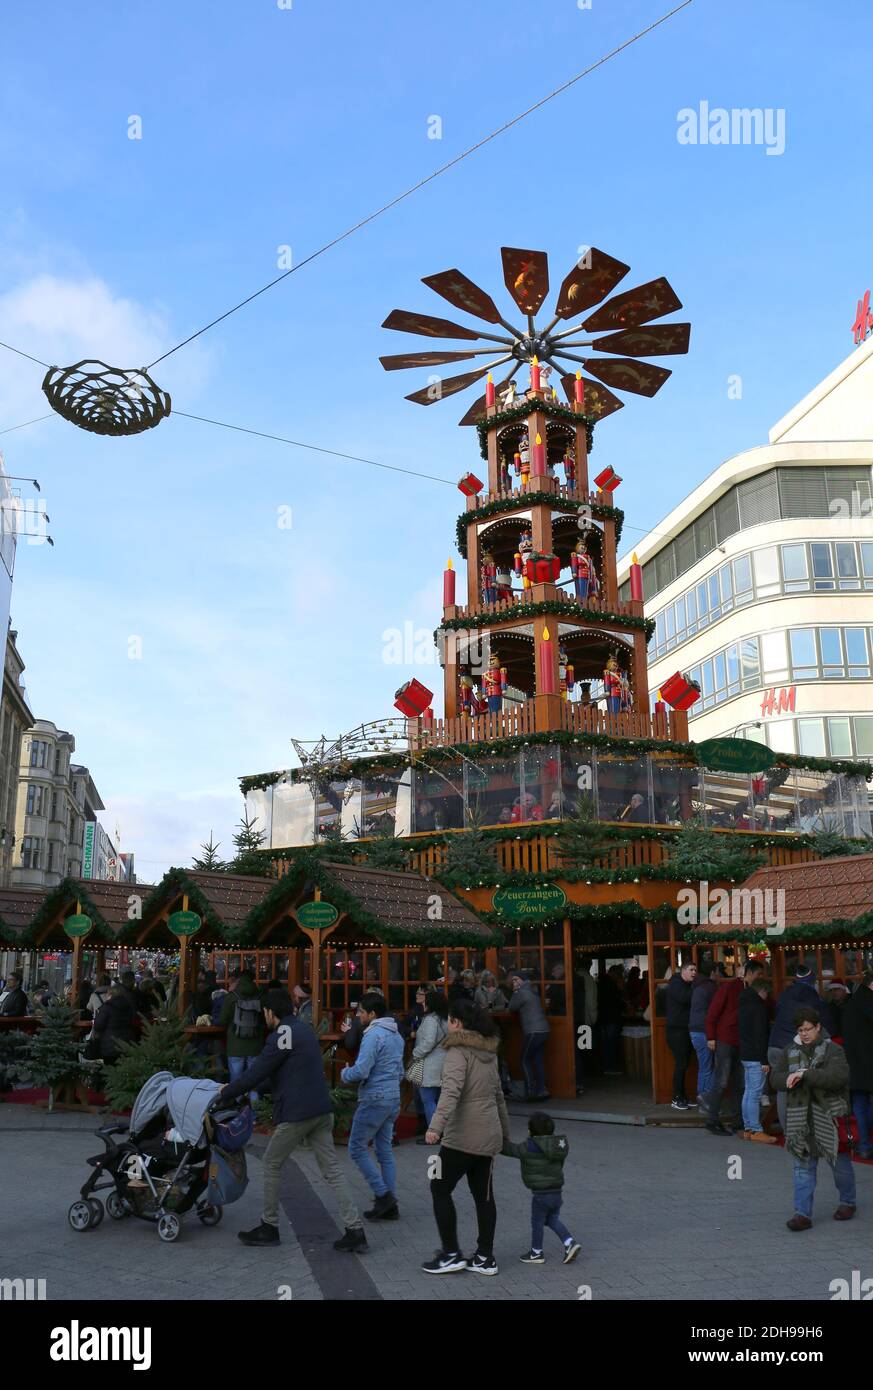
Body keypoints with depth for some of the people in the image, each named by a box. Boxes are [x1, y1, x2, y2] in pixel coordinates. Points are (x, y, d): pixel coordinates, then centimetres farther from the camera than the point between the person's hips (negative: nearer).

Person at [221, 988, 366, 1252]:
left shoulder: (282, 1035, -12)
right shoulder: (305, 1030, 16)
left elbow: (257, 1072, -13)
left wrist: (225, 1094, 0)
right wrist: (243, 1088, 24)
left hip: (295, 1114, -8)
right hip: (321, 1111, 8)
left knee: (271, 1165, 12)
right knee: (332, 1170, 7)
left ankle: (269, 1227, 22)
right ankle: (355, 1230, 2)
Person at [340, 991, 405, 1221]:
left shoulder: (373, 1035, -17)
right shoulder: (397, 1035, 13)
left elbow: (361, 1071, -22)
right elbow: (400, 1072, 19)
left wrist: (345, 1074, -3)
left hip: (374, 1099, -9)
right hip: (394, 1098, 9)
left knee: (357, 1148, 3)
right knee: (385, 1150, 13)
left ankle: (383, 1194, -2)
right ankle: (390, 1205, 14)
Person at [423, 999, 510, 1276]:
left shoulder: (459, 1051, -13)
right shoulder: (489, 1051, 13)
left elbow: (451, 1091, -28)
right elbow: (498, 1095, 21)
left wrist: (436, 1125, -38)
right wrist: (505, 1131, 30)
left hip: (462, 1137, -8)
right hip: (489, 1136, 8)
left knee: (440, 1189, 5)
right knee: (483, 1194, 12)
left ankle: (451, 1254, 8)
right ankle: (485, 1258, 17)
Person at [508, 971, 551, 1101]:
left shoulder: (522, 993, -11)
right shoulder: (533, 991, 17)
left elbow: (511, 1008, -3)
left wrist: (515, 993, 3)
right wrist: (516, 992, 16)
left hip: (533, 1031, -9)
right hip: (543, 1029, 9)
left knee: (525, 1061, 0)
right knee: (537, 1060, 11)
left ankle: (530, 1092, -2)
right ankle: (541, 1090, 9)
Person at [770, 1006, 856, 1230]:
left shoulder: (832, 1050, -6)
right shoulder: (790, 1051, 7)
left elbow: (838, 1076, -23)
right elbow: (775, 1077, 4)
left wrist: (805, 1074, -25)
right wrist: (790, 1079, -17)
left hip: (829, 1116, -3)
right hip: (800, 1117, 3)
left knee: (839, 1162, 13)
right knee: (803, 1166, 2)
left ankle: (847, 1202, 37)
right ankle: (802, 1213, 5)